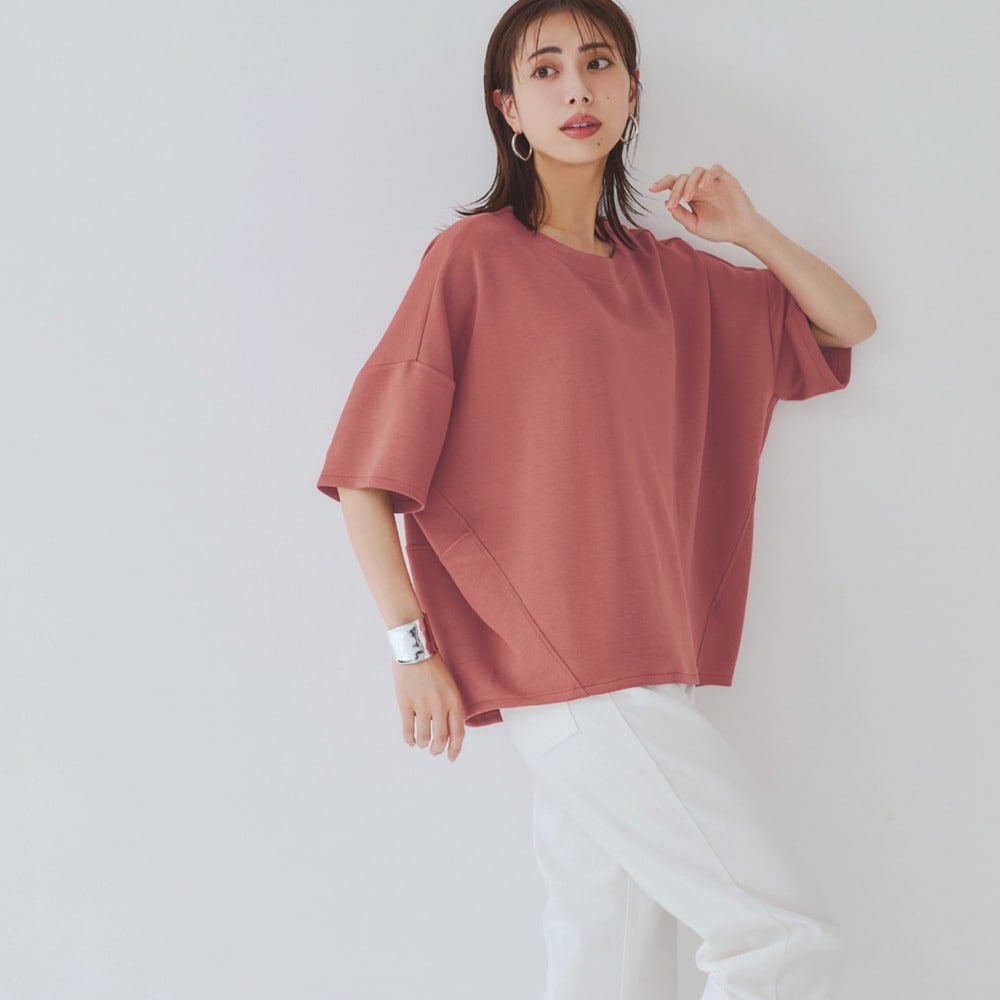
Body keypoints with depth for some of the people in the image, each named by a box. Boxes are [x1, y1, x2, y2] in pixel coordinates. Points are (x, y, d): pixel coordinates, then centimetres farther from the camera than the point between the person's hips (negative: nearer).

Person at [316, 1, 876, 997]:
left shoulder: (671, 273, 14)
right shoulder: (474, 256, -4)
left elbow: (849, 325, 21)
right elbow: (364, 474, -6)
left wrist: (750, 232, 6)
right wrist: (412, 648, -11)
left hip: (644, 670, 6)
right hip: (562, 670, -6)